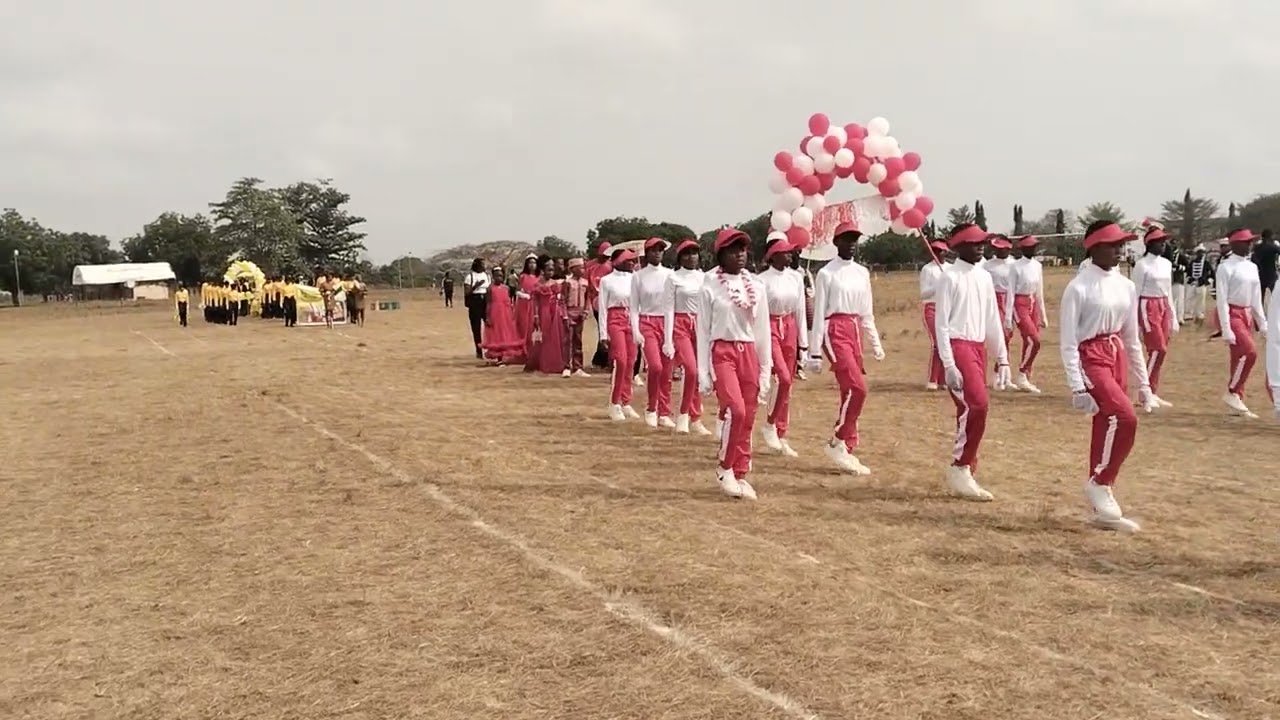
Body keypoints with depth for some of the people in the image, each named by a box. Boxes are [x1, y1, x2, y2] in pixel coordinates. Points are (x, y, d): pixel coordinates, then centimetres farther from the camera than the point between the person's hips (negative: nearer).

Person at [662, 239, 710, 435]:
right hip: (681, 325, -4)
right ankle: (683, 414, -3)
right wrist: (668, 339, -9)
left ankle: (696, 419, 15)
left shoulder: (704, 278, 10)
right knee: (690, 369, -19)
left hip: (701, 325, 4)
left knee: (699, 373, 5)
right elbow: (669, 308, -4)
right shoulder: (673, 278, -1)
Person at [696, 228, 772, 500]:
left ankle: (740, 475, 17)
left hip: (748, 353, 4)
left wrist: (766, 370, 8)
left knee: (747, 419, 5)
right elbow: (703, 331, -1)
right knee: (736, 410, -20)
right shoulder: (710, 287, -2)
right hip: (722, 352, -4)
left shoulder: (756, 287, 8)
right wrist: (703, 372, -5)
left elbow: (763, 330, 11)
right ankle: (725, 468, 0)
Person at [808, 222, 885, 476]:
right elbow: (818, 313, -7)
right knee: (857, 388, -17)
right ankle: (837, 443, -4)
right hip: (835, 331, -7)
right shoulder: (826, 273, -5)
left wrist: (875, 343, 17)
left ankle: (847, 449, 16)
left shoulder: (862, 273, 13)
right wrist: (815, 351, -9)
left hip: (856, 331, 7)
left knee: (849, 390, 9)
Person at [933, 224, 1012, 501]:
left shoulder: (984, 277, 13)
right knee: (977, 404, -18)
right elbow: (941, 323, -11)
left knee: (970, 409, 9)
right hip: (958, 347, -7)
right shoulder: (950, 277, -8)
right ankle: (960, 467, -5)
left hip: (979, 348, 7)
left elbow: (992, 320, 17)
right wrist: (948, 364, -18)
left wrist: (1002, 358, 15)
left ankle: (966, 473, 16)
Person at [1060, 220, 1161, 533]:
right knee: (1125, 417, -23)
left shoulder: (1126, 286, 8)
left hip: (1118, 357, 7)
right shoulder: (1078, 287, -11)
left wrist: (1143, 382, 15)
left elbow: (1132, 338, 15)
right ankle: (1099, 483, -2)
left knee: (1106, 426, 9)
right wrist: (1077, 386, -19)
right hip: (1090, 358, -7)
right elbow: (1068, 342, -12)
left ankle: (1102, 507, 16)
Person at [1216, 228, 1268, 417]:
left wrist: (1262, 323, 13)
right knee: (1249, 352, -18)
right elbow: (1222, 299, -15)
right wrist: (1226, 329, -19)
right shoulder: (1226, 267, -12)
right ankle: (1232, 393, -3)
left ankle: (1238, 402, 15)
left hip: (1247, 314, 7)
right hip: (1232, 313, -7)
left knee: (1240, 356, 9)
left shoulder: (1252, 267, 11)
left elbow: (1256, 298, 16)